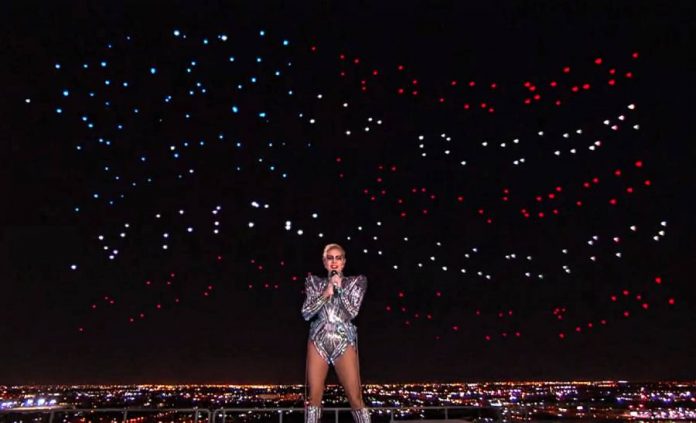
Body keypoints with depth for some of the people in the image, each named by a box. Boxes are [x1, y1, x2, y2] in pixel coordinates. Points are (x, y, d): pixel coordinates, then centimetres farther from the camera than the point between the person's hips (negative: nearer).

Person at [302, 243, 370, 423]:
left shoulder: (356, 282, 5)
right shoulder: (315, 282, 8)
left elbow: (352, 312, -5)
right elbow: (306, 313, -1)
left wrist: (339, 288, -10)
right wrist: (326, 293, -9)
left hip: (344, 343, -1)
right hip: (318, 342, 2)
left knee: (355, 398, -2)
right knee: (314, 396, 4)